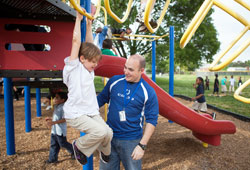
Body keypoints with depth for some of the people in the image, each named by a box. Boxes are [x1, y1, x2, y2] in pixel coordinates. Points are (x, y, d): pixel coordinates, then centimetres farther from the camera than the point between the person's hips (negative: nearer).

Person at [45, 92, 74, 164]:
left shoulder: (63, 107, -21)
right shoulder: (56, 106, 9)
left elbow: (64, 119, -26)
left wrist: (53, 122, -30)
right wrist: (50, 119, 14)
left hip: (60, 130, -9)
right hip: (54, 130, 9)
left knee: (63, 143, 4)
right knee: (53, 144, 14)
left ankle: (74, 152, 25)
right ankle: (52, 158, 26)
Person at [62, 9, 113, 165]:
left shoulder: (89, 69, 12)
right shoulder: (73, 67, -6)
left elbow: (89, 44, 13)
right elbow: (76, 41, -11)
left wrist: (89, 24, 18)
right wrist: (78, 19, -3)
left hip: (92, 112, 7)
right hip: (75, 114, -7)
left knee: (108, 133, -8)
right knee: (100, 131, -25)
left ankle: (105, 153, 26)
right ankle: (79, 146, 5)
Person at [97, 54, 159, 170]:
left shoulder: (148, 92, -11)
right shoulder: (114, 81, -4)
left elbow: (151, 120, -9)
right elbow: (101, 98, 9)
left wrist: (142, 145, -12)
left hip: (131, 141, -2)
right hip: (109, 137, 3)